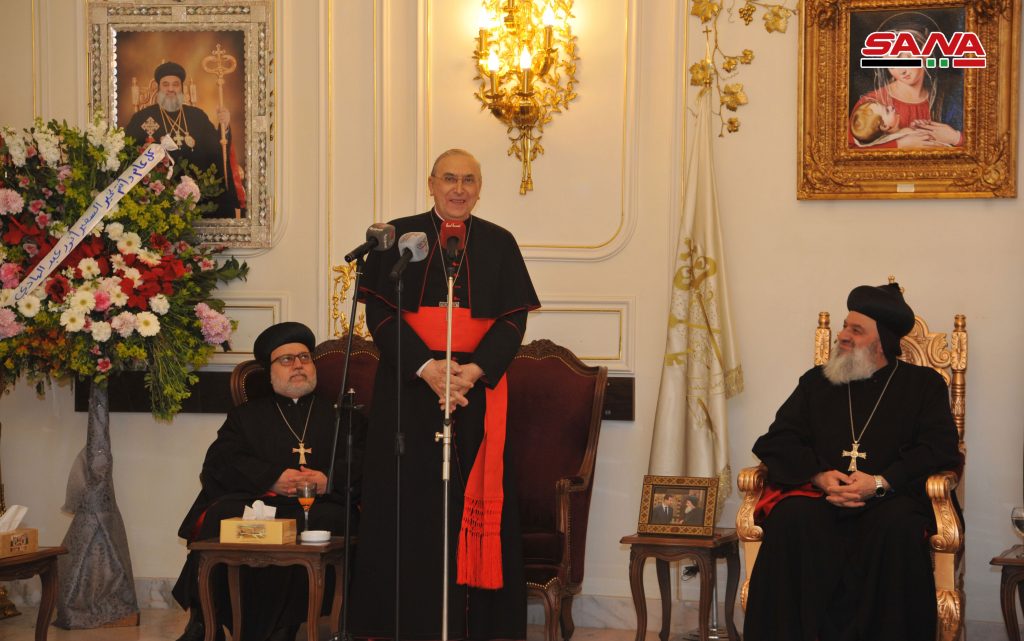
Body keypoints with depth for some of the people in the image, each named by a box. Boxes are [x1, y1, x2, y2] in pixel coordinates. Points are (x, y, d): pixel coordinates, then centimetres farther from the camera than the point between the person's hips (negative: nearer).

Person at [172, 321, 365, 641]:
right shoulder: (247, 414, 26)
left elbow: (360, 460, 10)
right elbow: (220, 461, 7)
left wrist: (329, 479, -13)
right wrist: (273, 479, -10)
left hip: (319, 502, 0)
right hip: (257, 500, 1)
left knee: (325, 519, -36)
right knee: (221, 515, -32)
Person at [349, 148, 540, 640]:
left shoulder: (499, 244, 9)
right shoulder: (399, 237, 6)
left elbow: (513, 320, 3)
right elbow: (380, 312, -2)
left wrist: (475, 369, -14)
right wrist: (425, 367, -15)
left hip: (478, 389, 1)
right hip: (408, 385, -1)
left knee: (474, 503, -1)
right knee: (408, 508, -2)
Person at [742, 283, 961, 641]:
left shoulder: (924, 384, 14)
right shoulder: (816, 382, 22)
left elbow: (939, 449, 0)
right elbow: (778, 442, 11)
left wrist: (880, 483, -15)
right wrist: (820, 477, -9)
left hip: (890, 496, -2)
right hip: (819, 495, 2)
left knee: (898, 527, -36)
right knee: (790, 519, -31)